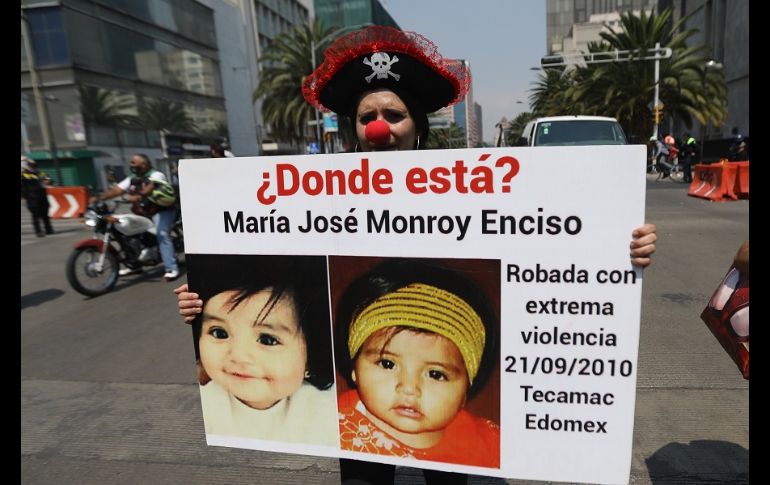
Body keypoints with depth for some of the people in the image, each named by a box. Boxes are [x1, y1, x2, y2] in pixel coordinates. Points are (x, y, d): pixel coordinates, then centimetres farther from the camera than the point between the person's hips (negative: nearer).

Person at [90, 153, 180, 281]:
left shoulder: (156, 175, -10)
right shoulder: (132, 179, 14)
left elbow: (150, 187, -31)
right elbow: (116, 189, 5)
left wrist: (139, 196, -50)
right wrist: (98, 197, -9)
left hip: (162, 211, -8)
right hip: (143, 213, 8)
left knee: (162, 236, -23)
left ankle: (172, 269, -27)